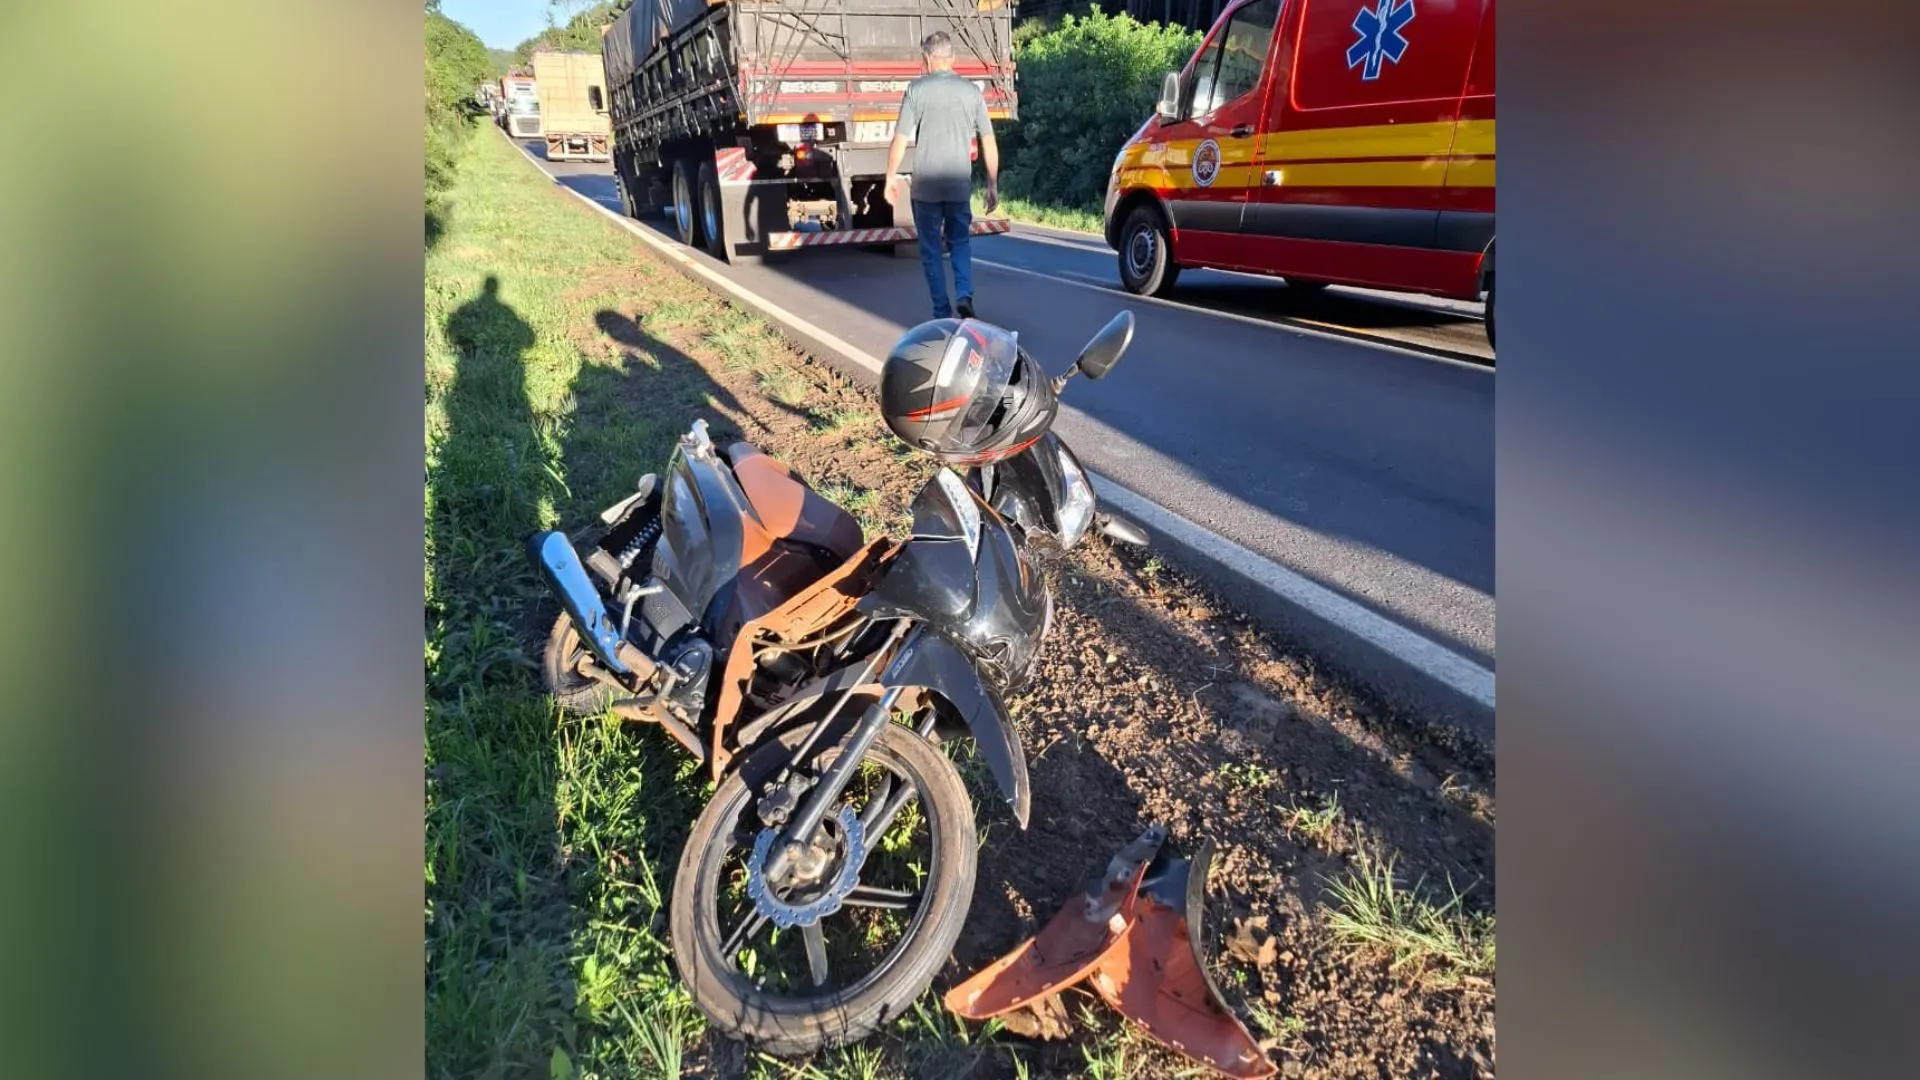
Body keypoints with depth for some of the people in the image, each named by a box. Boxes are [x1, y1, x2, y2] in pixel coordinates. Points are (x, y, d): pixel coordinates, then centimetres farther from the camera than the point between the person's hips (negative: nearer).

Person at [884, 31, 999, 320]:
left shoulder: (917, 89, -4)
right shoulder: (972, 91, 4)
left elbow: (900, 139, -5)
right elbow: (988, 142, 4)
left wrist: (891, 177, 6)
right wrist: (993, 184, 11)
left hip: (925, 185, -2)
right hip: (960, 185, 2)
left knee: (931, 248, 9)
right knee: (960, 241, 19)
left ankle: (942, 312, 9)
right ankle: (964, 295, -3)